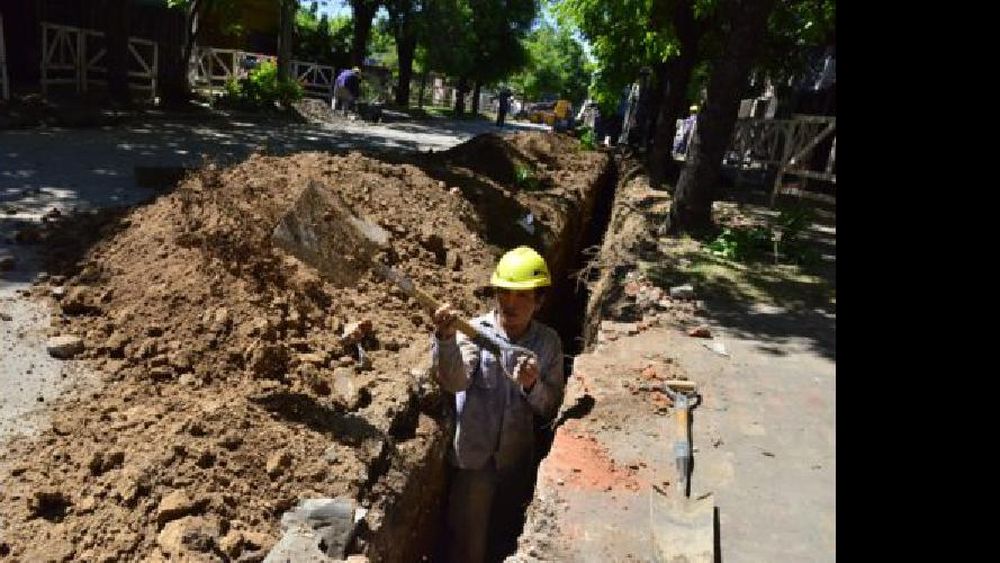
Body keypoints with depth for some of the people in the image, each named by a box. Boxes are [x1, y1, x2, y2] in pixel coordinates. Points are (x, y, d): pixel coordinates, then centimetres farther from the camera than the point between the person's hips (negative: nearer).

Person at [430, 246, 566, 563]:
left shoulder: (549, 343, -6)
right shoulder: (476, 331, -14)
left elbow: (550, 409, -5)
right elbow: (454, 381, -30)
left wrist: (532, 385, -26)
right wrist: (445, 338, -48)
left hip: (519, 463, 3)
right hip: (474, 458, -3)